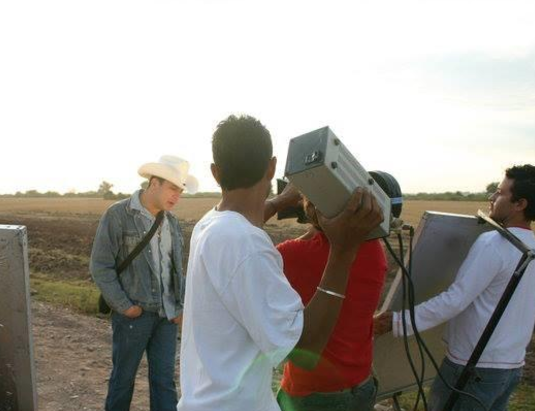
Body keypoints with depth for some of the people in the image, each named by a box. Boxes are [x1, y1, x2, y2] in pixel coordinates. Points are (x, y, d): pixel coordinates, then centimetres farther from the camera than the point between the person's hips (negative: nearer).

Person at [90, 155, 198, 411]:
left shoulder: (171, 221, 7)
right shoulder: (118, 215, -11)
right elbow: (100, 266, -11)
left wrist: (181, 307, 7)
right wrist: (123, 306, -12)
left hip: (166, 315, 5)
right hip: (134, 313, -4)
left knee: (164, 380, 10)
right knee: (123, 377, 13)